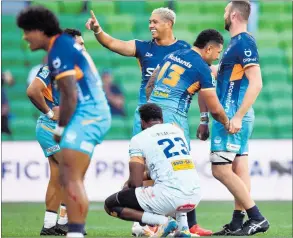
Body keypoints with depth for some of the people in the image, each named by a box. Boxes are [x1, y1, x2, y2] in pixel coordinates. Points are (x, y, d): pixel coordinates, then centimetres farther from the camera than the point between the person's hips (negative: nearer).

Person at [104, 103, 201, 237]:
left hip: (169, 197, -6)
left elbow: (136, 183, -3)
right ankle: (182, 223, 15)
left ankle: (162, 221, -9)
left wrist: (129, 185, 20)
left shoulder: (139, 139, 1)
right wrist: (145, 176, 41)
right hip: (195, 197, 6)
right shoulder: (177, 130, 19)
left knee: (110, 205, 9)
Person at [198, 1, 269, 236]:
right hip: (233, 115, 10)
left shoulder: (244, 43, -15)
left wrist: (237, 116, -25)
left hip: (232, 115, -10)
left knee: (220, 169, -10)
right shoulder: (236, 43, 14)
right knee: (239, 168, 8)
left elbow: (256, 83, -22)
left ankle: (257, 218, -9)